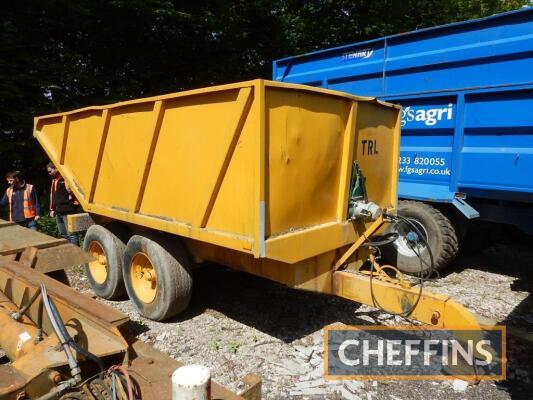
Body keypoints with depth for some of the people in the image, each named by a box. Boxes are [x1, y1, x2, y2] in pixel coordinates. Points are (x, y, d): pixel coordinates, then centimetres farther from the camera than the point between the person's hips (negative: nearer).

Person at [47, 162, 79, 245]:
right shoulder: (54, 180, 19)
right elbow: (52, 195, 25)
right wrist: (52, 209, 22)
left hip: (68, 211, -10)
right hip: (58, 212, 10)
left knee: (71, 234, -8)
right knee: (63, 235, 14)